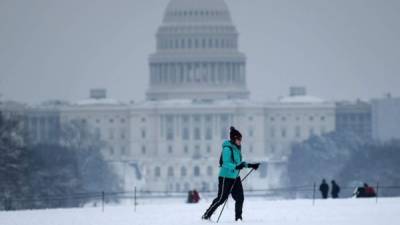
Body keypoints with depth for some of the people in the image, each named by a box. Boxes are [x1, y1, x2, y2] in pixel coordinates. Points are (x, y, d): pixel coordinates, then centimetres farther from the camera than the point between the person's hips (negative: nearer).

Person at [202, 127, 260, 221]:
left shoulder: (237, 148, 9)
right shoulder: (227, 149, -17)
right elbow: (225, 163, -26)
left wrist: (250, 165, 15)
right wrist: (236, 167, -40)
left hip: (235, 177, 8)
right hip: (226, 177, -8)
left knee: (240, 198, 2)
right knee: (221, 198, -4)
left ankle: (238, 217, 12)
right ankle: (206, 215, 7)